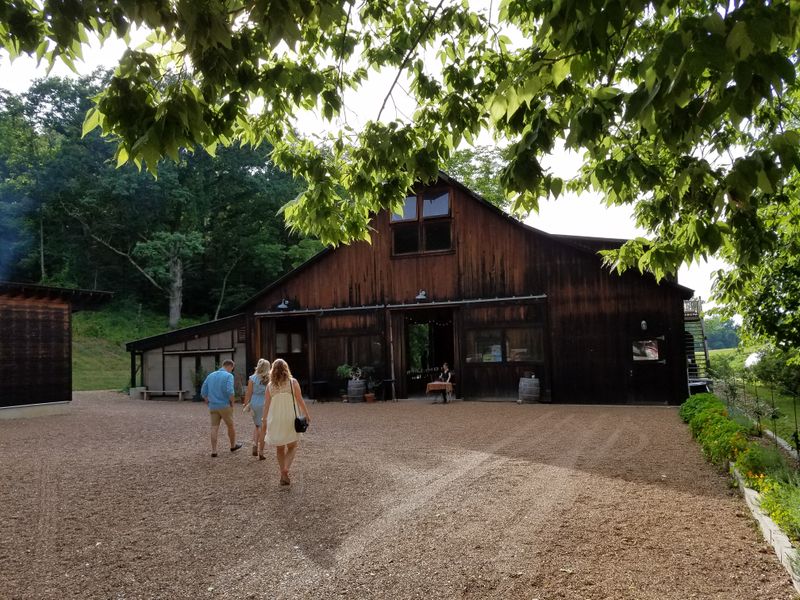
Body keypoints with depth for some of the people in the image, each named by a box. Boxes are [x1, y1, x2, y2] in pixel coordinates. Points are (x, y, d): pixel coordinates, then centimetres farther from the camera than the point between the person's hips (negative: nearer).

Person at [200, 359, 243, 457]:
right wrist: (232, 403, -8)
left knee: (214, 428, 5)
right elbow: (230, 391, -21)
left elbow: (203, 392, 9)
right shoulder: (229, 376, -9)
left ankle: (214, 451, 3)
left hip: (213, 407, 5)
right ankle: (233, 445, 30)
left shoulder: (210, 376, 9)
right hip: (224, 406, -5)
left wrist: (209, 403, 17)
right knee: (230, 426, 13)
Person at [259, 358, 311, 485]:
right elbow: (300, 400, -3)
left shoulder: (270, 386, 1)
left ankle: (283, 474, 16)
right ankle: (286, 469, -11)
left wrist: (264, 421, 9)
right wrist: (306, 415, 5)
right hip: (290, 418, -2)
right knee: (292, 446, 11)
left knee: (279, 449, 15)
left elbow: (267, 404, 2)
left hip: (275, 419, 2)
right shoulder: (293, 382, -3)